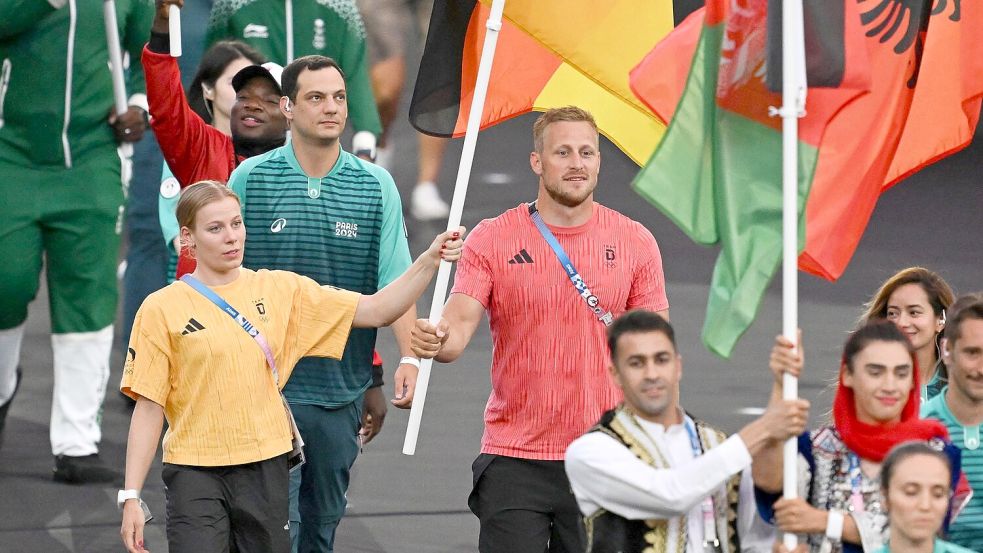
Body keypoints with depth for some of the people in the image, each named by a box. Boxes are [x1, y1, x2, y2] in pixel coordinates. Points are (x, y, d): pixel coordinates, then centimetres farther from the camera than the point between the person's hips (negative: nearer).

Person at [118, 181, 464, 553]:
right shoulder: (161, 310, -2)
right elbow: (149, 410, -2)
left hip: (265, 468, 3)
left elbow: (375, 310, 4)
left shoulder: (280, 290, 7)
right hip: (195, 473, -3)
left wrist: (429, 260, -9)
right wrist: (131, 497, -6)